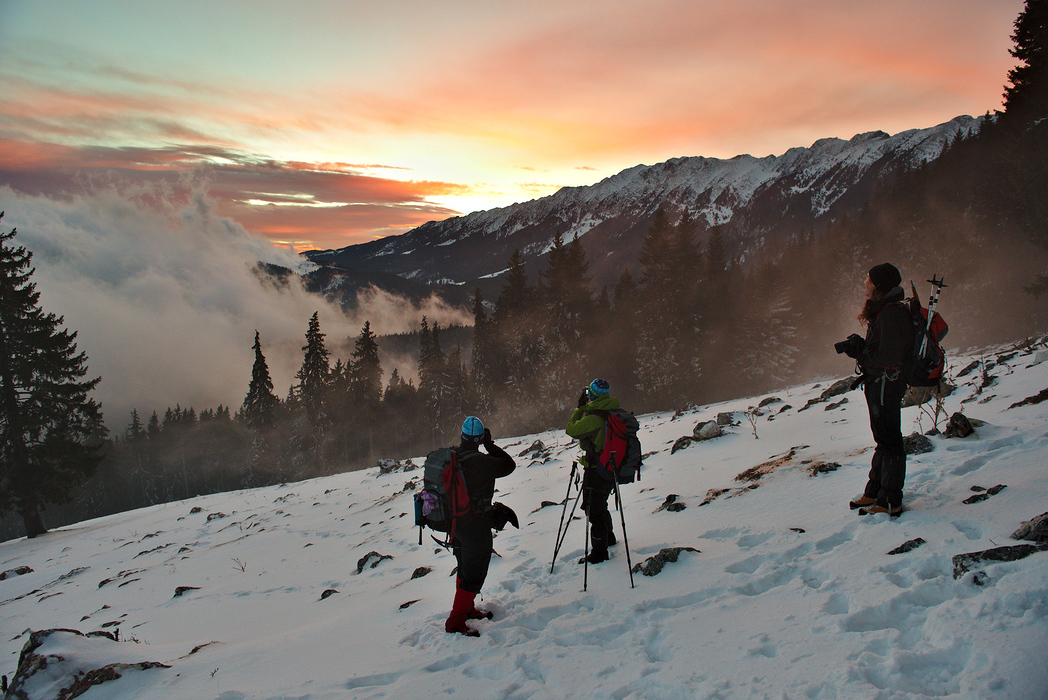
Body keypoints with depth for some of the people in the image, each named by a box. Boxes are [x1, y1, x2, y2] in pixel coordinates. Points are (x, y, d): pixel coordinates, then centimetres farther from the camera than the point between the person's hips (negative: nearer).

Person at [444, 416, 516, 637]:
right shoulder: (480, 462, -24)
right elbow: (509, 465, -13)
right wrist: (490, 445, -5)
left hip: (455, 520, 8)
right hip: (475, 525, -8)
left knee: (465, 568, 24)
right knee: (474, 575, 1)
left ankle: (466, 609, 39)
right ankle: (455, 622, 4)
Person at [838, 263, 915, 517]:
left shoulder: (891, 314, -20)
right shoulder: (883, 311, 13)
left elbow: (887, 357, -24)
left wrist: (859, 353, -14)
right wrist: (859, 347, 0)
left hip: (885, 384, -11)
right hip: (879, 384, 11)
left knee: (889, 441, -5)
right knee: (883, 439, 17)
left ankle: (890, 502, 1)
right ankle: (875, 492, 28)